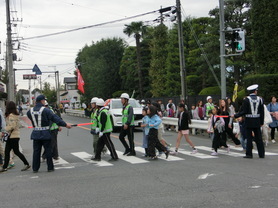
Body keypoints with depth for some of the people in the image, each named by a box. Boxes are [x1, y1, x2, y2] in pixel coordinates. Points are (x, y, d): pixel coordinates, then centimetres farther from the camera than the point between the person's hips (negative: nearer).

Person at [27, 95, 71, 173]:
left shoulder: (31, 111, 3)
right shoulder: (45, 110, -13)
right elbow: (55, 118, -16)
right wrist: (65, 124, -15)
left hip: (35, 134, 5)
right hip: (45, 134, -5)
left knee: (36, 151, 10)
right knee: (48, 151, 5)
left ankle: (35, 168, 12)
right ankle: (50, 167, 11)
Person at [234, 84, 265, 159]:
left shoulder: (246, 99, -8)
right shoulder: (260, 99, 1)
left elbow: (244, 111, -11)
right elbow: (262, 112, 3)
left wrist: (235, 116, -1)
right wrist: (261, 122, 11)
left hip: (249, 122, -3)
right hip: (257, 121, 3)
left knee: (249, 138, 2)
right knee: (259, 138, 9)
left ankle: (249, 154, 3)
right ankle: (261, 154, 13)